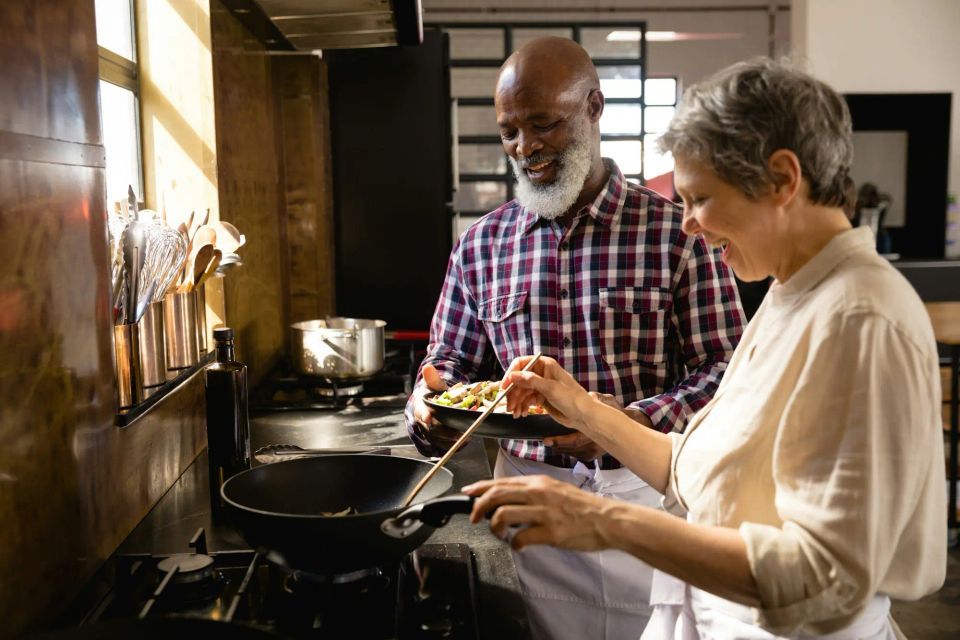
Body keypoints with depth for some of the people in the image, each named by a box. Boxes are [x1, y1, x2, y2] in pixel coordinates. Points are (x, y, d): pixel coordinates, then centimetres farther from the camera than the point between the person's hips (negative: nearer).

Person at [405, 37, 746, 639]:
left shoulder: (677, 231, -7)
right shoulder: (481, 244, 4)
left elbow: (724, 370, -8)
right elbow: (450, 359, 10)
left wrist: (638, 420, -26)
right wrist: (429, 406, -12)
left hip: (649, 489, -2)